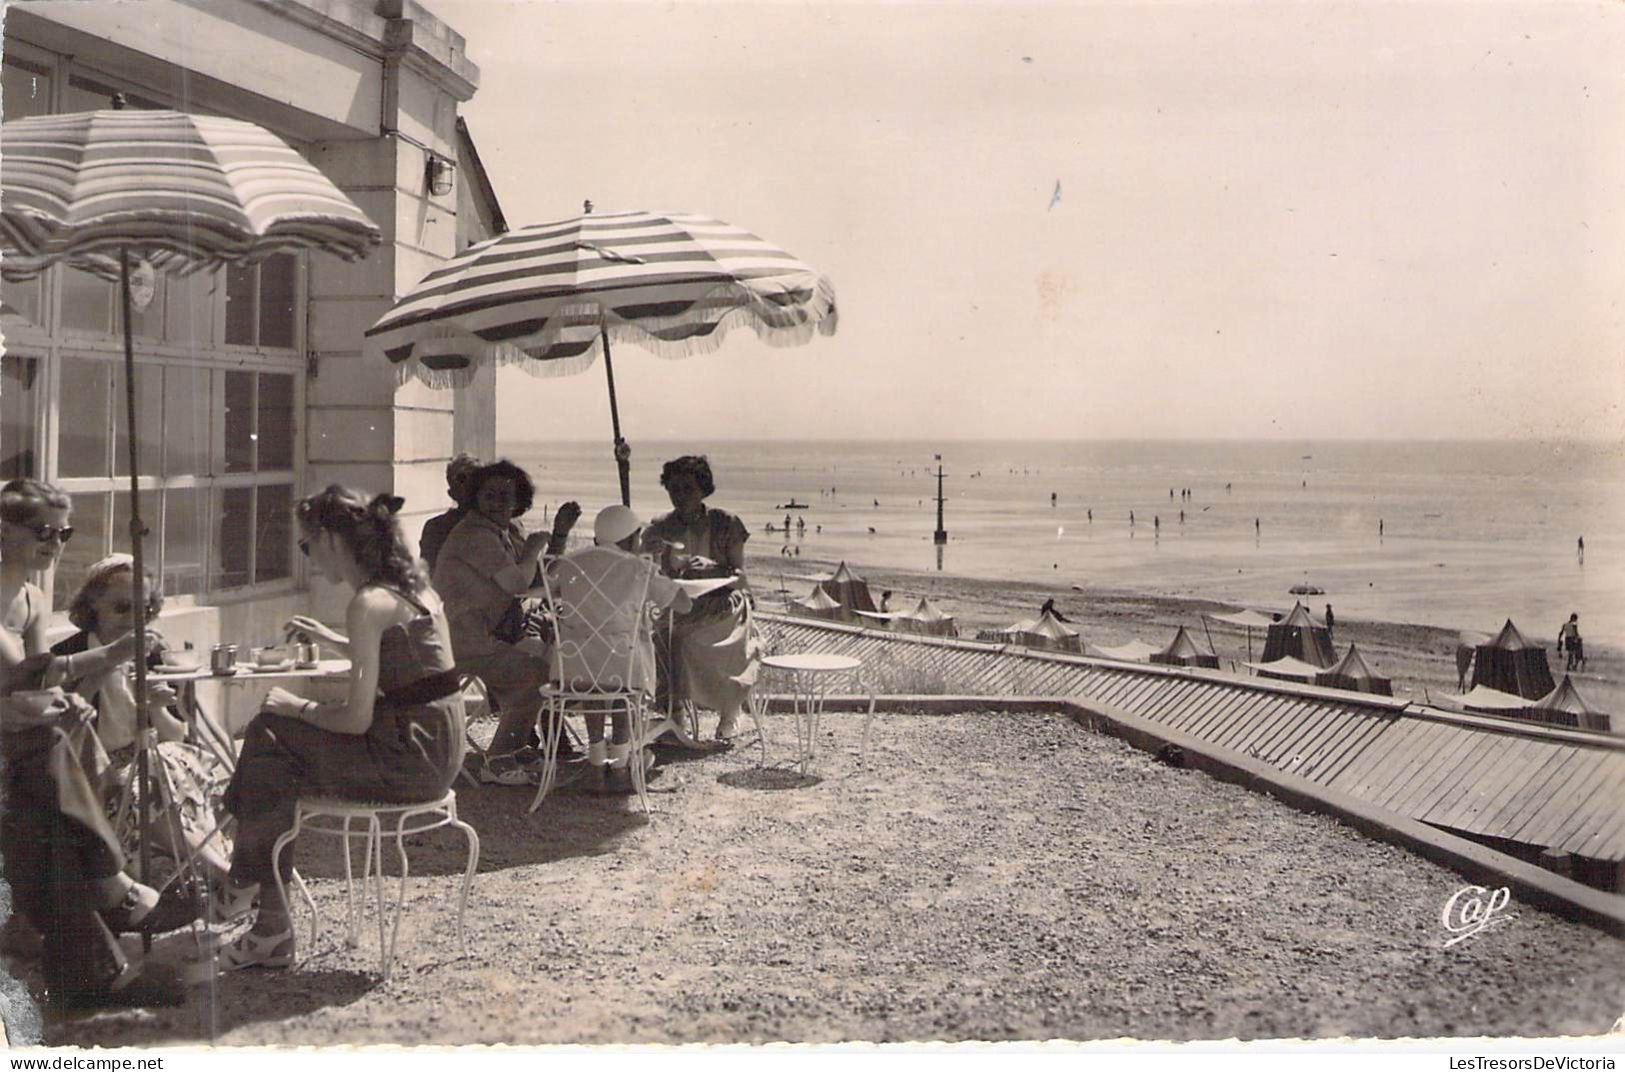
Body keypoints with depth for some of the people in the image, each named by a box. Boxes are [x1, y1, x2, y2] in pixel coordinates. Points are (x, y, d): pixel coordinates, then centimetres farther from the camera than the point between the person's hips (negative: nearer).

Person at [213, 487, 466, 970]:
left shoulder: (368, 604, -17)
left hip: (410, 757, -9)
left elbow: (356, 719, -19)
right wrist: (333, 640, 28)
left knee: (268, 735, -1)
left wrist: (296, 706, -2)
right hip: (437, 748, 9)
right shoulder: (413, 585, 10)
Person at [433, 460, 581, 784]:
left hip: (491, 636, 11)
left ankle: (517, 747, 22)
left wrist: (560, 533, 7)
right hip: (464, 646, -11)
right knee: (536, 674, -19)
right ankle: (496, 762, -10)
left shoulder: (508, 532, 15)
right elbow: (517, 582, -27)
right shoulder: (474, 535, -17)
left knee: (548, 652, 17)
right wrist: (536, 546, -9)